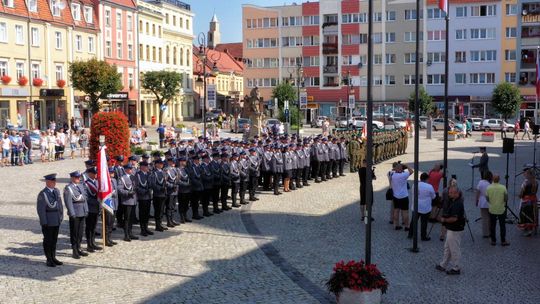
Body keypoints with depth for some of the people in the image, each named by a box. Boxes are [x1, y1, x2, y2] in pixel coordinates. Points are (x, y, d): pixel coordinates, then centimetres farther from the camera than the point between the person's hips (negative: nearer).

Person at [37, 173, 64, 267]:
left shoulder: (57, 191, 8)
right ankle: (49, 260, 11)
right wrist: (44, 222, -16)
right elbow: (41, 209, -15)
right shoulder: (43, 194, -14)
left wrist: (61, 216, 10)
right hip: (48, 221, -7)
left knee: (54, 240, 14)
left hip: (57, 220, 7)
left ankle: (53, 258, 25)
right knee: (48, 240, 3)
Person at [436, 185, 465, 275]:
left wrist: (444, 220, -15)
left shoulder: (457, 204, -25)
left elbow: (454, 218, -30)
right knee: (447, 248, 19)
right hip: (451, 229, 11)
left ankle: (456, 268, 16)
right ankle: (443, 265, 30)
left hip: (455, 230, -11)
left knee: (455, 249, 3)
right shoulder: (453, 201, 6)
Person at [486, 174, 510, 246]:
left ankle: (493, 241, 13)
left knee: (492, 226, 10)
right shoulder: (503, 187, -12)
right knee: (502, 226, 9)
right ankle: (503, 241, 11)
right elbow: (506, 198, -3)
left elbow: (487, 198, 0)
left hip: (492, 210, 1)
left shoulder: (488, 188, -9)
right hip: (501, 209, -1)